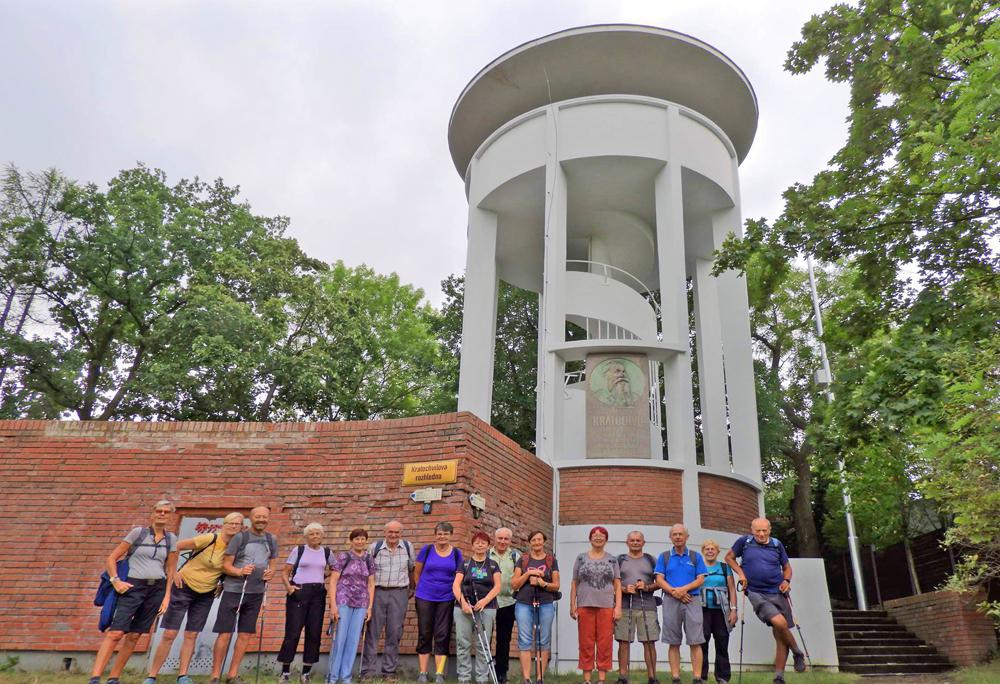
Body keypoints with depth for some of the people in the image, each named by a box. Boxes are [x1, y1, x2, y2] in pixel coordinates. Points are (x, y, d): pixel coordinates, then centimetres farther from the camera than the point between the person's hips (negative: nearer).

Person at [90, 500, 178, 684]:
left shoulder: (171, 538, 7)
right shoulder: (138, 532, -2)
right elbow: (111, 559, 0)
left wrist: (167, 596, 5)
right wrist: (115, 580, -13)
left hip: (157, 589, 3)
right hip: (134, 587, -3)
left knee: (134, 636, 5)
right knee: (115, 633, -15)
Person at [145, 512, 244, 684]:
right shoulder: (209, 539, -23)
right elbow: (174, 547, -17)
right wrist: (174, 572, -16)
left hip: (206, 595, 4)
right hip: (184, 587, -4)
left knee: (191, 635, 6)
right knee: (169, 634, -3)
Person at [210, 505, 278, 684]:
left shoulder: (272, 540, 8)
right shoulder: (239, 537, -6)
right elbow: (226, 565, -6)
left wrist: (271, 573, -6)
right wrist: (240, 571, -24)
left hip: (256, 593, 4)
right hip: (233, 590, -4)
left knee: (245, 635, 8)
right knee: (225, 634, -1)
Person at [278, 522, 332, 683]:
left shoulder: (327, 552, 8)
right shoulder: (298, 550, 0)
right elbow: (285, 572, 1)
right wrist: (288, 586, -16)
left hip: (318, 594, 3)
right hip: (298, 592, -3)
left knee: (314, 633, 3)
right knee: (293, 632, -4)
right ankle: (285, 671, 10)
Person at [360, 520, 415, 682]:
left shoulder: (408, 547, 5)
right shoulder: (375, 546, 1)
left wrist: (411, 588, 20)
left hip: (399, 594, 1)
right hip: (377, 592, -1)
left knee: (394, 632, 3)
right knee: (372, 631, 0)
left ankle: (389, 671, 12)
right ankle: (369, 670, 7)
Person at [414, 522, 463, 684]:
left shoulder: (456, 553, 1)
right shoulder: (427, 550, -3)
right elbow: (417, 572, 7)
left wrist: (455, 592, 5)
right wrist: (423, 588, 10)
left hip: (446, 599, 1)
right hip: (425, 598, 0)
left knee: (442, 636, 1)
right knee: (424, 635, 5)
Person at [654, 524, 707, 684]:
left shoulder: (696, 556, 10)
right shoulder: (664, 556, 10)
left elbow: (701, 579, 2)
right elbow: (659, 580, 3)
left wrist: (683, 589, -12)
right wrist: (674, 591, -12)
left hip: (692, 600, 0)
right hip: (670, 601, 1)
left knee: (695, 642, -4)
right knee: (673, 643, 2)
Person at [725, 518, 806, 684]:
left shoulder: (777, 545, 4)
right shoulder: (744, 542, -2)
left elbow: (787, 567, 16)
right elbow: (729, 557, 11)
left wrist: (787, 580, -4)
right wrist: (740, 573, -2)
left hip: (778, 593, 3)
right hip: (756, 593, -3)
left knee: (780, 635, 3)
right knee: (780, 622, -25)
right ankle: (797, 653, 3)